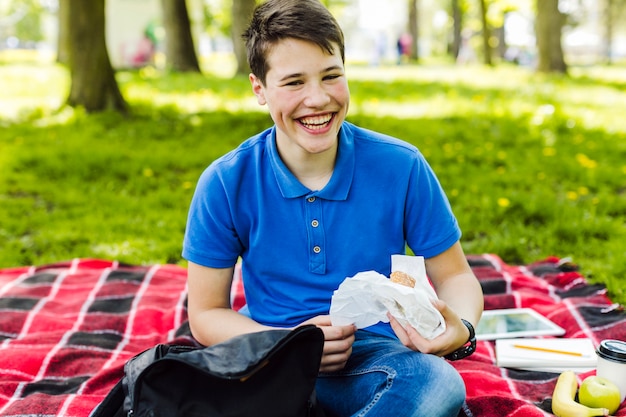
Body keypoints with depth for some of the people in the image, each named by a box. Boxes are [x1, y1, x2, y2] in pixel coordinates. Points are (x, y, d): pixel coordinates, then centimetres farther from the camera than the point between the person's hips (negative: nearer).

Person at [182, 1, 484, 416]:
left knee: (439, 381, -34)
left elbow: (455, 276, 4)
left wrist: (460, 328, -21)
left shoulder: (401, 167, -6)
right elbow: (206, 314, -1)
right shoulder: (225, 185, -6)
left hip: (371, 357, 2)